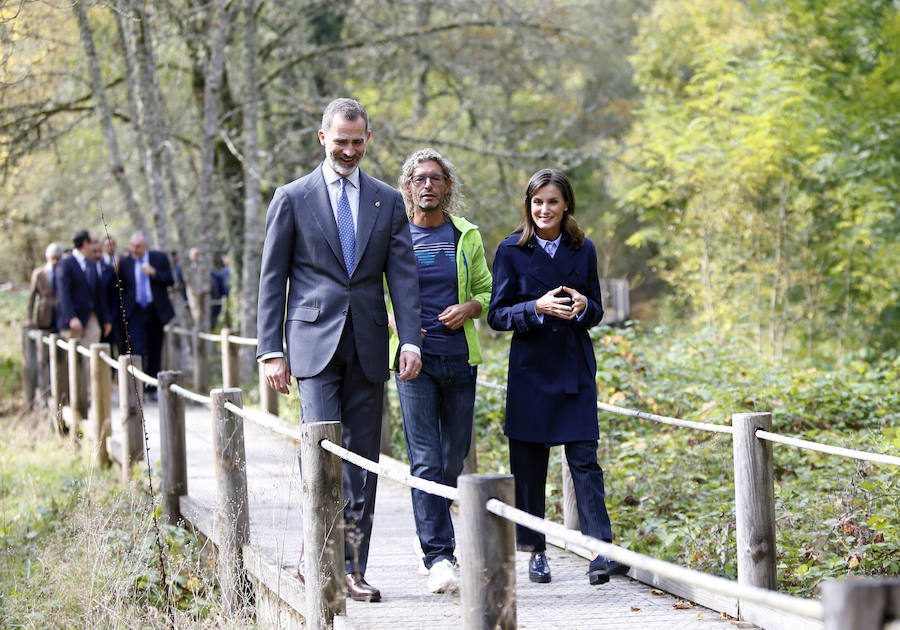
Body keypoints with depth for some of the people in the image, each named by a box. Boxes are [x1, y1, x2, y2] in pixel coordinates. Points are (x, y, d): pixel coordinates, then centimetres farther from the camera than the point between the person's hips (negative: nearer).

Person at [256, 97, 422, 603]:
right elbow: (272, 280, 4)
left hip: (368, 348, 3)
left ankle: (353, 567, 9)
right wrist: (271, 351, -3)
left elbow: (403, 275, 6)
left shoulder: (388, 201, 11)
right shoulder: (293, 199, 4)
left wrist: (411, 339, -8)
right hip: (314, 343, -3)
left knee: (363, 460, 4)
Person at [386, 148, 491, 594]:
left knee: (454, 457, 8)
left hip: (459, 356, 3)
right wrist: (393, 322, -10)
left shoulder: (466, 236, 9)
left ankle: (430, 539, 29)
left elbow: (486, 291, 16)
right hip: (415, 359, -3)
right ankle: (438, 556, -12)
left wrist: (469, 308, -6)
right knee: (425, 459, -10)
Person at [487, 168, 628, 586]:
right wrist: (538, 308, -18)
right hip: (531, 370, -1)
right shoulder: (511, 251, 0)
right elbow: (497, 315, -1)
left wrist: (583, 307, -11)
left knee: (584, 458, -7)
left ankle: (601, 551, -12)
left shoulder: (583, 250, 7)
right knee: (529, 464, 3)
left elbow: (597, 311, 13)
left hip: (575, 369, 1)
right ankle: (536, 551, 14)